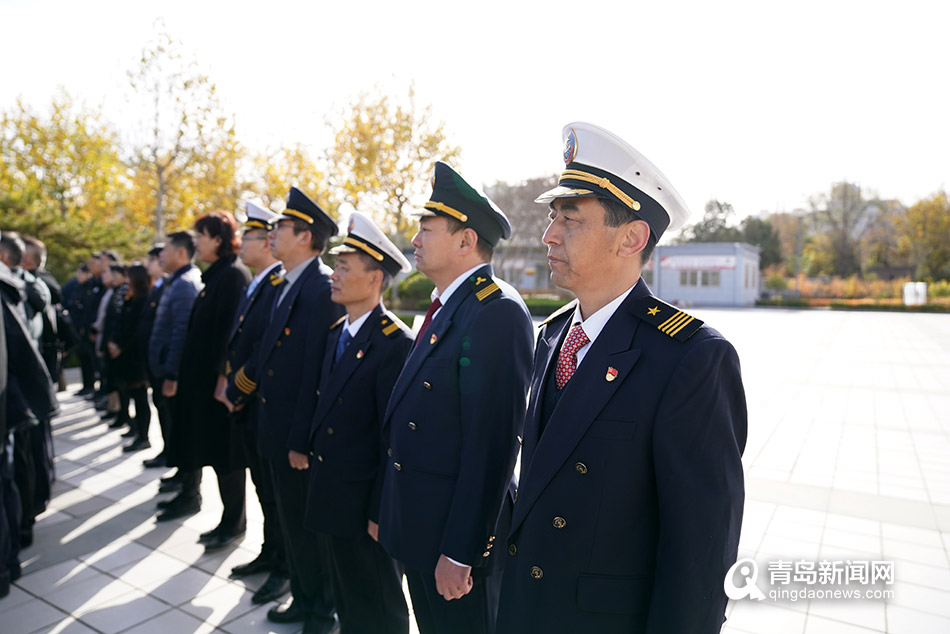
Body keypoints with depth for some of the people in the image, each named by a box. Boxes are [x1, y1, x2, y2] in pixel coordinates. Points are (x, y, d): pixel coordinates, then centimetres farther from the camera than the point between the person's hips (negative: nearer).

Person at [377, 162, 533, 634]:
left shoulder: (498, 313, -22)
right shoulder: (447, 308, 8)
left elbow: (492, 442, -25)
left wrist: (460, 552, -21)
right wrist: (391, 516, 14)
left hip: (457, 531, -9)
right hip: (418, 526, 9)